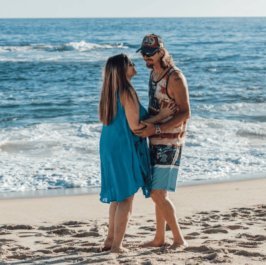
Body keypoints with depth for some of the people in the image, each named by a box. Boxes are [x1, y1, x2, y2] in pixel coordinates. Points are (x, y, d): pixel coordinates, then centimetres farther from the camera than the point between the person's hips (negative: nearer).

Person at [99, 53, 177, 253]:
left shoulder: (110, 92, 8)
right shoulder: (127, 93, -18)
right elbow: (135, 126, -18)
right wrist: (161, 116, -11)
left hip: (109, 147, 9)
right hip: (125, 149, -9)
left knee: (118, 195, 20)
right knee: (126, 198, 0)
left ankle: (110, 239, 26)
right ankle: (117, 245, 3)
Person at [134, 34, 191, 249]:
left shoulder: (175, 77, -17)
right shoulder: (154, 73, 11)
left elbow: (185, 114, -21)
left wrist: (156, 129, -25)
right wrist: (145, 124, 14)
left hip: (170, 142, -9)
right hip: (156, 142, 9)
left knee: (158, 194, -11)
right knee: (158, 193, 13)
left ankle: (179, 238, -1)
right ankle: (160, 238, 21)